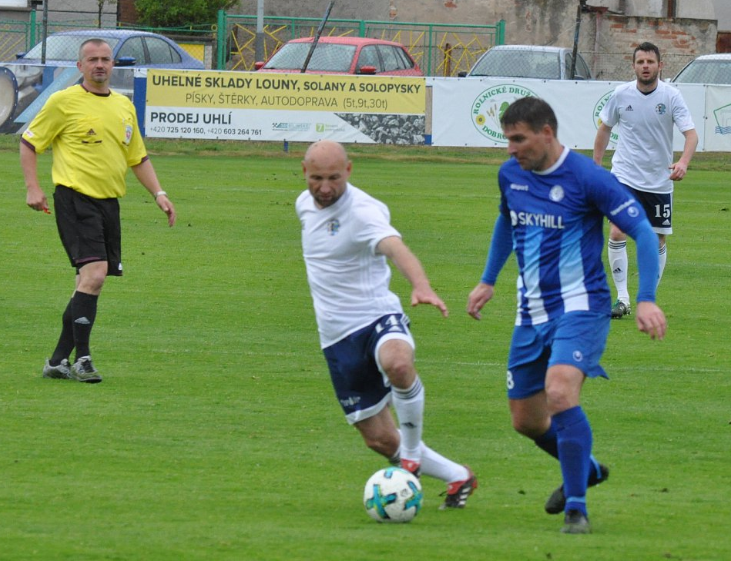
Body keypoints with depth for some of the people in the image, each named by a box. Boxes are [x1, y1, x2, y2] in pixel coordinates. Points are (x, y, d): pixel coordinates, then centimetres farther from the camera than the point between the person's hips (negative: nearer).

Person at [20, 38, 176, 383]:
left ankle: (59, 360, 15)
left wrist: (159, 194, 14)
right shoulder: (64, 102, -2)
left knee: (89, 283, 7)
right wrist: (33, 188, -7)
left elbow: (138, 158, 25)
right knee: (94, 272, -20)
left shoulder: (124, 106, 16)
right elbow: (29, 143, 3)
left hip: (109, 202, 7)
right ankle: (81, 358, -17)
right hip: (75, 199, -7)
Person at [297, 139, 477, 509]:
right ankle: (457, 477, 25)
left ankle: (412, 451, -19)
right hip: (337, 338, 7)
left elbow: (395, 247, -38)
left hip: (378, 319, -7)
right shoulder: (305, 204, 6)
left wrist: (421, 286, -56)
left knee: (397, 363, -42)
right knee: (379, 439, 4)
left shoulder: (362, 211, -18)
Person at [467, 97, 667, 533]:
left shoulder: (586, 177, -15)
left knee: (560, 393, -29)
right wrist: (488, 281, 26)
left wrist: (646, 299, -22)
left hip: (580, 307, -7)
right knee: (526, 420, 11)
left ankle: (577, 507, -19)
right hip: (532, 314, 7)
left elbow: (643, 231, -13)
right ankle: (586, 469, 40)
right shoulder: (511, 174, 5)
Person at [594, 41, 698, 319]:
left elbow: (691, 133, -14)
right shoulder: (621, 94, -4)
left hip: (659, 181, 0)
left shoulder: (671, 96, -8)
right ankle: (622, 299, -9)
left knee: (658, 241, 5)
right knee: (617, 234, -15)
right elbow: (605, 128, 11)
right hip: (625, 177, 0)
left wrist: (683, 162, -33)